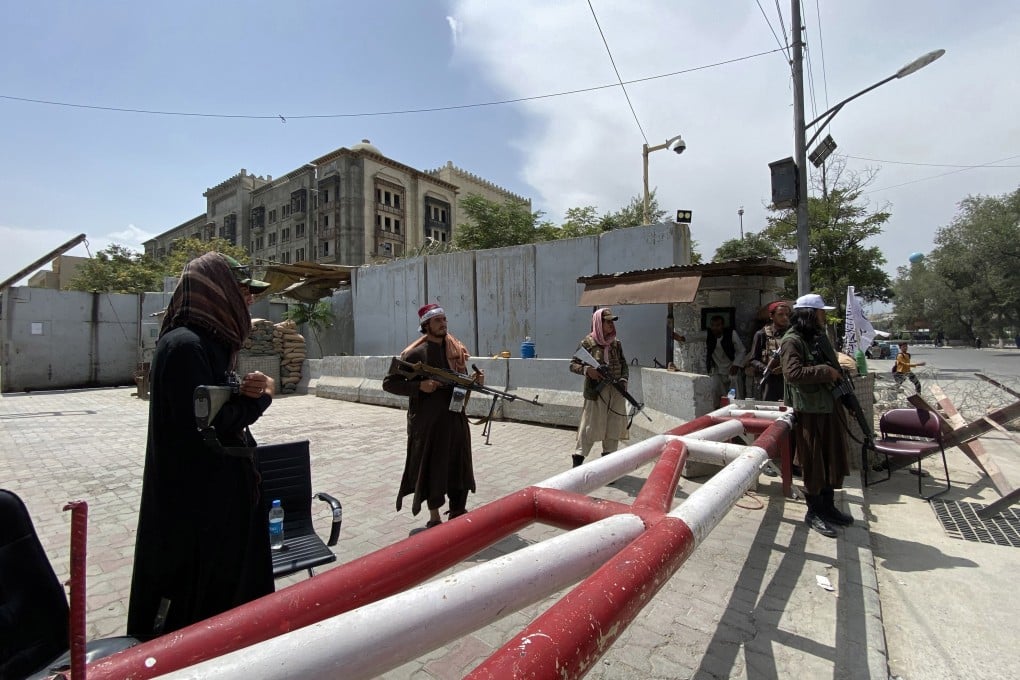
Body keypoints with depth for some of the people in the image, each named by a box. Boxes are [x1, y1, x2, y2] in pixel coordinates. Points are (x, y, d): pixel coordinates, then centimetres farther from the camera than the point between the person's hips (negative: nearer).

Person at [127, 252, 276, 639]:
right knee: (197, 605, 10)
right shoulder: (184, 344, -21)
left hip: (222, 494, 9)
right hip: (196, 504, -9)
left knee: (230, 595, 22)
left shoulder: (211, 341, 9)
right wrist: (259, 396, -11)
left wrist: (246, 391, -11)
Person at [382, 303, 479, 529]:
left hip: (456, 418, 5)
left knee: (459, 464, 13)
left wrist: (475, 380, -6)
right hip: (428, 421, -5)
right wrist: (419, 386, -21)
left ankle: (458, 512, 32)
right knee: (432, 467, 6)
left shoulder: (457, 350, 7)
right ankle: (434, 518, 24)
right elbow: (389, 383, -9)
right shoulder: (416, 353, -10)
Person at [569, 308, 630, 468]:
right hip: (596, 391, -5)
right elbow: (573, 365, -2)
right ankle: (577, 462, 11)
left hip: (616, 391, 5)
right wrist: (587, 370, -20)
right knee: (590, 427, -2)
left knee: (613, 427, 10)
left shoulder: (616, 343, 8)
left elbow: (623, 364, 17)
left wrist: (624, 379, -2)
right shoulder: (587, 342, -5)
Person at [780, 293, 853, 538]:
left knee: (834, 459, 16)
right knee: (813, 463, 2)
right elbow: (793, 373, -27)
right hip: (809, 411, -9)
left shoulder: (820, 337, 13)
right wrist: (825, 372, -21)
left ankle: (828, 506, 32)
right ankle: (813, 512, 17)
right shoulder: (792, 341, -15)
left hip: (831, 408, 9)